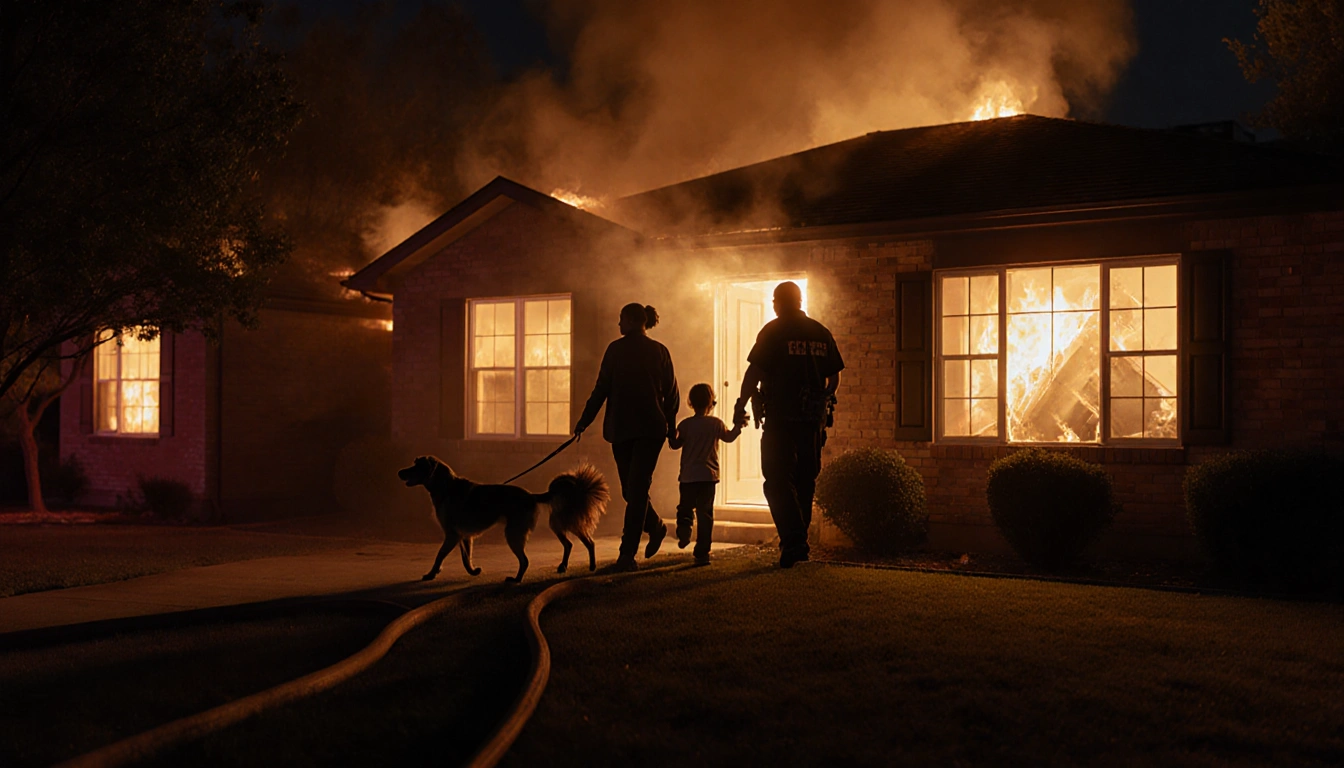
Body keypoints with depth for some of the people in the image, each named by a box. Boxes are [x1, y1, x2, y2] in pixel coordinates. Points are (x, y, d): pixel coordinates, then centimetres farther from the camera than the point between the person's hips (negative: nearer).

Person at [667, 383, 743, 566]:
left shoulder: (685, 425, -3)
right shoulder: (716, 423, -2)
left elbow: (675, 445, 7)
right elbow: (729, 437, 17)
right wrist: (738, 425, 31)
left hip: (688, 477, 0)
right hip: (709, 475, 0)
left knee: (685, 508, 17)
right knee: (705, 512, 3)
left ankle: (683, 529, -15)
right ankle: (702, 553, 0)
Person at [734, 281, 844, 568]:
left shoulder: (773, 332, -5)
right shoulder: (821, 333, 11)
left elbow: (754, 372, -11)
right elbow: (834, 377, 12)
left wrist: (741, 406, -4)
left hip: (781, 416, -5)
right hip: (813, 417, 5)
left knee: (777, 480, -3)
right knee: (805, 479, 13)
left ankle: (792, 540, -17)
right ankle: (799, 543, 20)